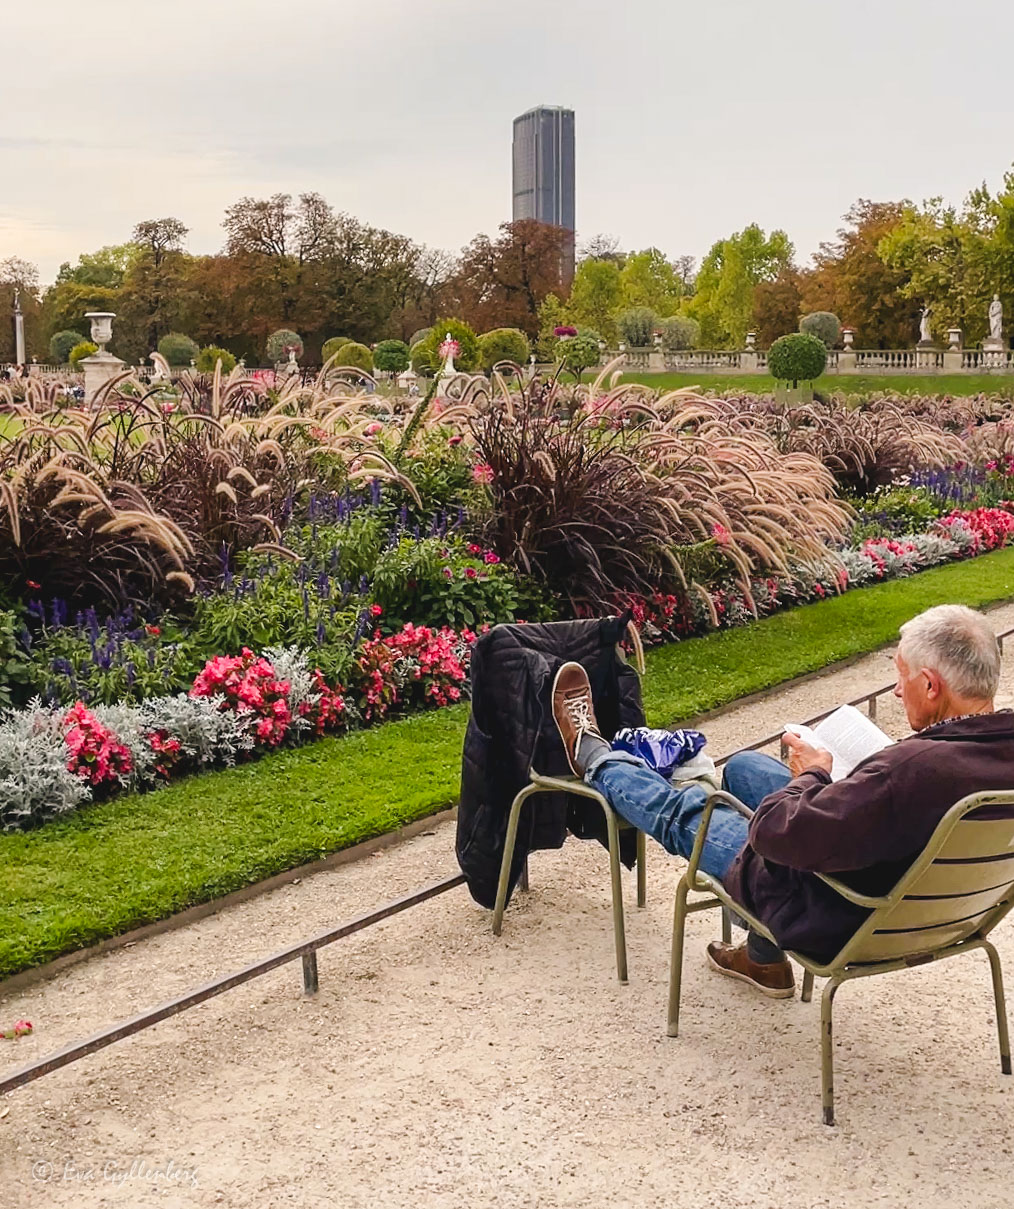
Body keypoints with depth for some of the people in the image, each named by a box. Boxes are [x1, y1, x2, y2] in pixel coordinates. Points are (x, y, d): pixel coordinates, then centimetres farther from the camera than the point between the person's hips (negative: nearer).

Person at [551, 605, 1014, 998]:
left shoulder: (913, 769, -39)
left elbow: (774, 833, -33)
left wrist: (810, 776, -13)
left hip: (836, 924, -7)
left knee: (681, 811, 13)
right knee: (745, 766, 22)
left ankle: (594, 758, 45)